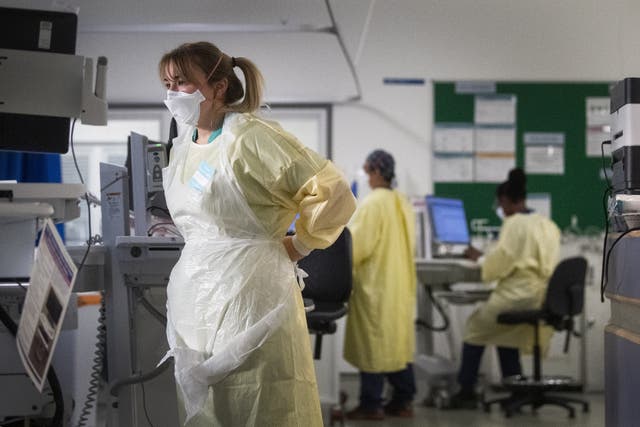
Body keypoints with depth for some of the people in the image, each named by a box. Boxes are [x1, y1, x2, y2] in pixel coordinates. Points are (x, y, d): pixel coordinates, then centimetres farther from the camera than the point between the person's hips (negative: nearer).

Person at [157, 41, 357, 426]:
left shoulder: (251, 137, -12)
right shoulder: (182, 147, 13)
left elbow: (333, 193, -14)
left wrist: (298, 246, -5)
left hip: (247, 299, -8)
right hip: (194, 302, 8)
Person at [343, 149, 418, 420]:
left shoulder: (372, 203, -16)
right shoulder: (403, 203, 7)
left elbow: (357, 244, -15)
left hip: (375, 284, -8)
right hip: (400, 283, 8)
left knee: (373, 341, -2)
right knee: (398, 339, 11)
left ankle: (371, 405, 2)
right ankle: (403, 400, 15)